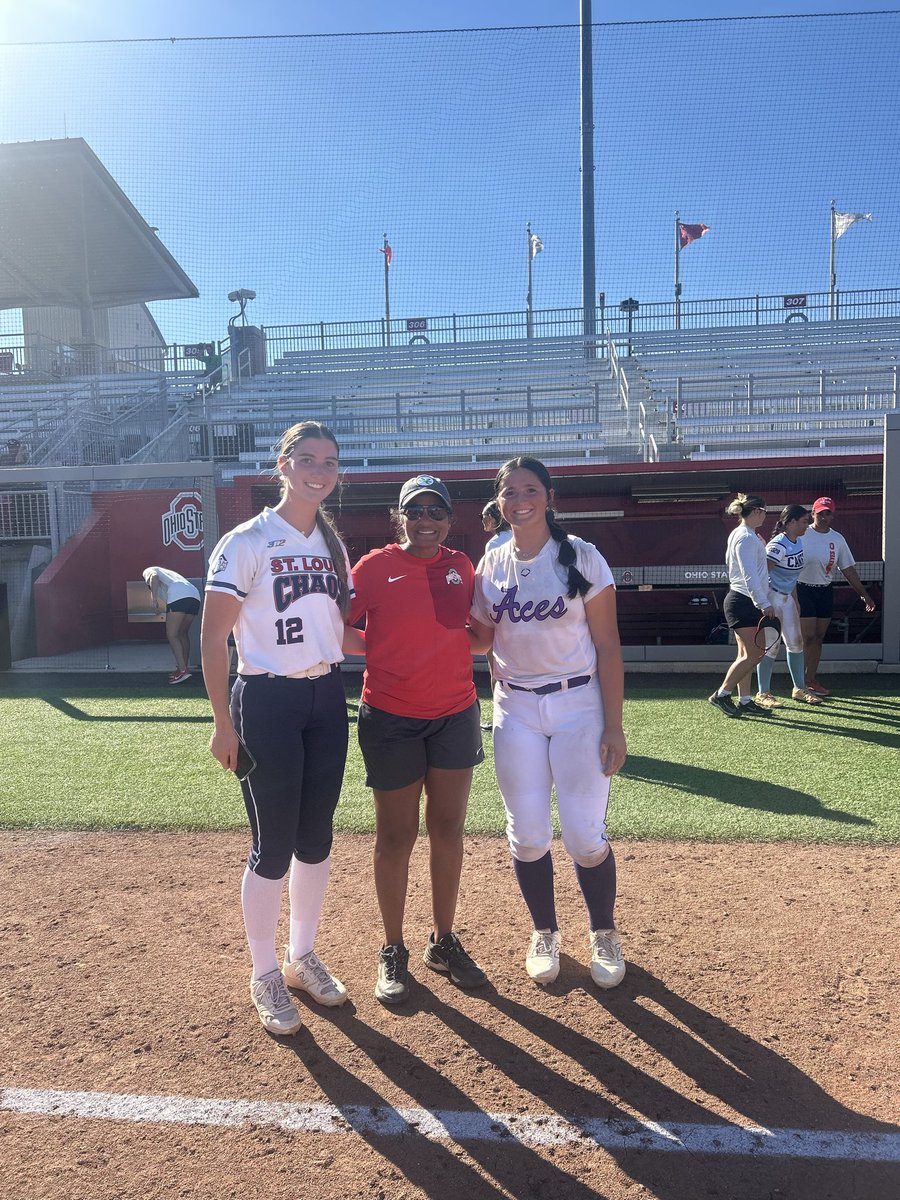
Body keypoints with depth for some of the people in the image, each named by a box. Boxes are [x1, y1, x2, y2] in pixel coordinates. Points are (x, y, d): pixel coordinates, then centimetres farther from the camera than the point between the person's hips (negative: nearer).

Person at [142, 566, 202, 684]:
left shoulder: (148, 571, 24)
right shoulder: (168, 572, 44)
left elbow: (154, 577, -3)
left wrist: (154, 599, -11)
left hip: (178, 596, -7)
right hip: (195, 595, 7)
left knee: (172, 635, -3)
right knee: (183, 634, 18)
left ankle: (182, 670, -13)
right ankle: (183, 667, 19)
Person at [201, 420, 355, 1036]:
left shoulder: (333, 546, 10)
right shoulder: (246, 542, -8)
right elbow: (213, 639, -10)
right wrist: (224, 723, -12)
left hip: (328, 701, 6)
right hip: (268, 703, -6)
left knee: (316, 839, 13)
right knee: (273, 845, 2)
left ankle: (303, 956, 32)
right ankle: (265, 975, 22)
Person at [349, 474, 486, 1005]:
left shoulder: (461, 567, 4)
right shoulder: (376, 567, -7)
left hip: (455, 715, 4)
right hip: (392, 718, -4)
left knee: (449, 830, 12)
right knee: (396, 837, 7)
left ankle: (444, 942, 29)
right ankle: (394, 951, 23)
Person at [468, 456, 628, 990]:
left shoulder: (581, 556, -6)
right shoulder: (491, 565, 4)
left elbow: (607, 644, -7)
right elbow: (482, 641, 11)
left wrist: (613, 726, -10)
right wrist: (474, 621, -11)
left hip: (578, 705, -3)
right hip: (516, 709, 3)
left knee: (586, 835, -2)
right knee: (527, 835, 6)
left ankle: (604, 934, 24)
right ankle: (545, 934, 30)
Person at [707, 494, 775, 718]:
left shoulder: (739, 534, 16)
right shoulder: (746, 537, -15)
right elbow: (749, 575, -23)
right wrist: (764, 603, -25)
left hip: (744, 602, 11)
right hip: (743, 602, -11)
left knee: (746, 654, 11)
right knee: (753, 654, -9)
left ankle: (744, 700, 14)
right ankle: (721, 694, -3)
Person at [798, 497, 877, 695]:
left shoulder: (837, 539, 5)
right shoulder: (801, 535, -8)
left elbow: (849, 570, 9)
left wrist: (864, 595, 8)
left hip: (825, 592, 5)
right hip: (803, 590, -5)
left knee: (818, 638, 8)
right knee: (807, 638, -7)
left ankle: (811, 680, 17)